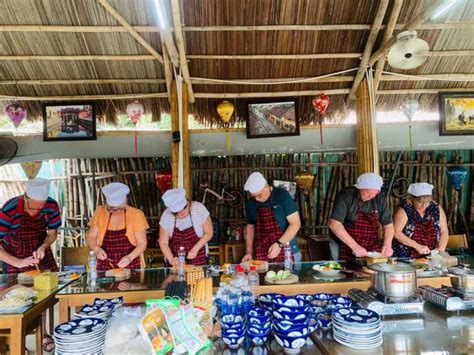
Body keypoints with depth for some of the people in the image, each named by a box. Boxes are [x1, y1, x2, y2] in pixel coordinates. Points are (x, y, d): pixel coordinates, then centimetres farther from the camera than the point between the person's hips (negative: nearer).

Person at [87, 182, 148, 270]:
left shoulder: (136, 214, -5)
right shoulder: (100, 212, 2)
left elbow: (142, 243, -4)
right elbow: (91, 237, 7)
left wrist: (130, 257, -21)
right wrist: (96, 249, -13)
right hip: (105, 267, 2)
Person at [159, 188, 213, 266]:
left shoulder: (199, 209, -18)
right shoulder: (166, 216, -15)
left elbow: (208, 233, -10)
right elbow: (163, 242, -9)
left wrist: (195, 249, -20)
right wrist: (171, 259, -24)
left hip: (197, 256, 0)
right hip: (175, 256, 1)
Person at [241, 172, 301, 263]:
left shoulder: (282, 195, -10)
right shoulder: (250, 203, 3)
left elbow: (295, 223, -12)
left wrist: (279, 244, -21)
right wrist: (249, 252, 6)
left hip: (286, 252, -3)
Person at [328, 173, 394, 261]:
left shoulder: (380, 199, 0)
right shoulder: (346, 195, -13)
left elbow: (388, 225, 8)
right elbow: (334, 224, -20)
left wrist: (387, 244, -11)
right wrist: (355, 246, -25)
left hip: (371, 250, 4)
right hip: (346, 249, -4)